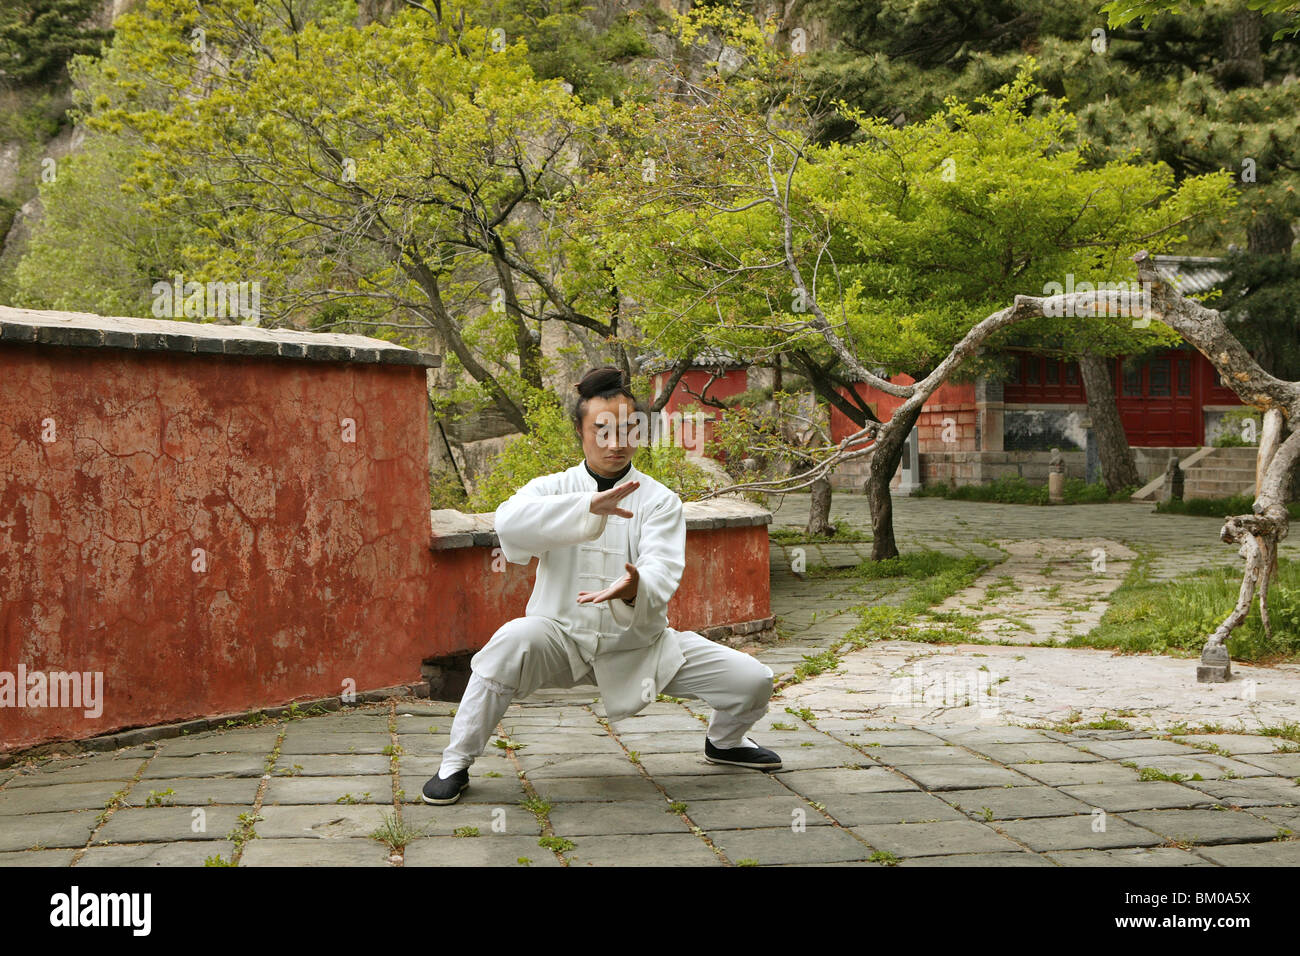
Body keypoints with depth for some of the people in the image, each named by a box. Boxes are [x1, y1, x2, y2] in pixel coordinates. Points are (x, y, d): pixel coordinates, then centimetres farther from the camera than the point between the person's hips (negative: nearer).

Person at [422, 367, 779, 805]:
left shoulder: (660, 500, -2)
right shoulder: (553, 488, -3)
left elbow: (662, 567, -20)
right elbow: (509, 522, -26)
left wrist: (635, 589, -46)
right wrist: (590, 506, -39)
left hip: (639, 644, 2)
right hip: (563, 637, -1)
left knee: (752, 680, -9)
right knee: (512, 643, -36)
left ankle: (724, 742, 29)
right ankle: (455, 763, -16)